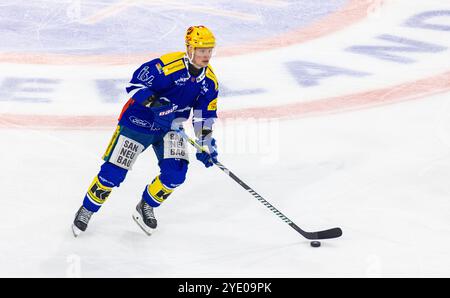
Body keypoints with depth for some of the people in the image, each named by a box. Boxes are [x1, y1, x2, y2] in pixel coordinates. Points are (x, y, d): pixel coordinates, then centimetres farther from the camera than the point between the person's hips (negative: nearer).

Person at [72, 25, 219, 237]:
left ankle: (146, 207, 13)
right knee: (114, 171, -5)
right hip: (140, 121, -5)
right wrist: (154, 103, -36)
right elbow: (136, 84, -22)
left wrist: (206, 143, -1)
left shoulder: (210, 80, -5)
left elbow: (204, 116, 5)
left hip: (171, 128, 5)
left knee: (176, 173, -13)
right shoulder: (168, 65, -26)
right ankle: (87, 209, 18)